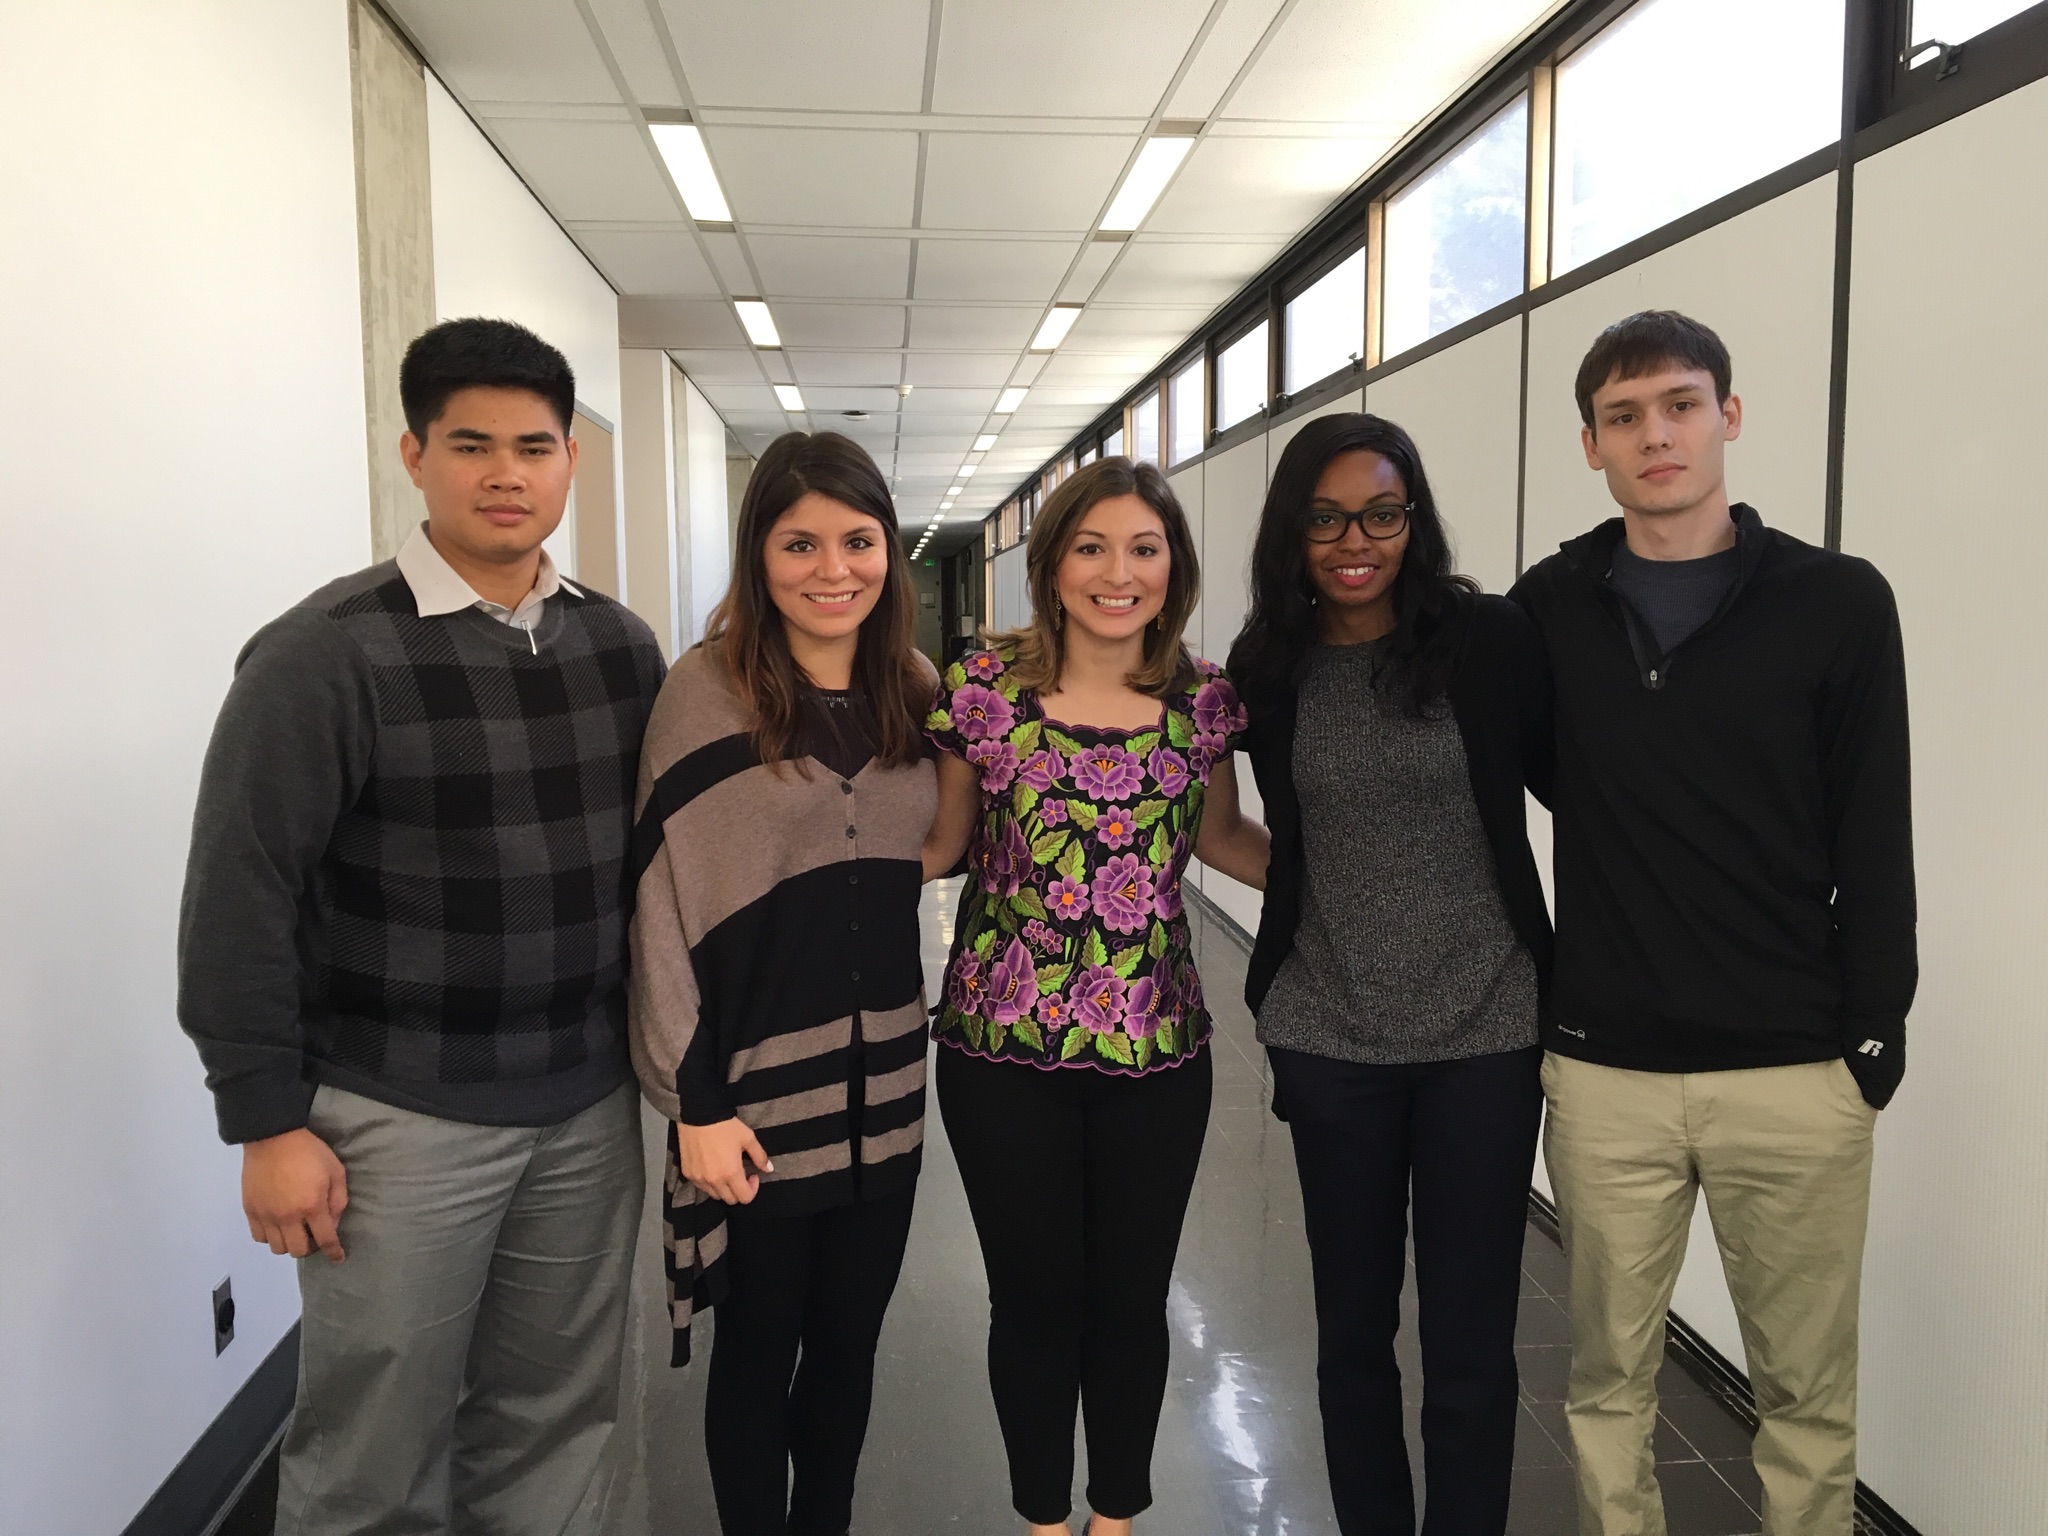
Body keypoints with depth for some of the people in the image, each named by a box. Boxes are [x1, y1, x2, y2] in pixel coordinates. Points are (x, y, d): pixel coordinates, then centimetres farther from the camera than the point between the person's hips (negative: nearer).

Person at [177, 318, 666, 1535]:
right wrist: (268, 1121, -10)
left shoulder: (621, 646, 6)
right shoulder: (326, 654, -10)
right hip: (401, 1120, -4)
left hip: (589, 1112, 4)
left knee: (552, 1431, 15)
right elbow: (239, 899, -10)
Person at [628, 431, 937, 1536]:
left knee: (848, 1342, 18)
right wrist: (694, 1102, -13)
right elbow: (664, 906, -11)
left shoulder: (918, 693, 4)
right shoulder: (707, 690, -11)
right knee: (759, 1349, 12)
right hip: (757, 1090, -4)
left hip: (883, 1081, 4)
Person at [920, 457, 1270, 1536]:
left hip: (1158, 1051, 2)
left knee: (1133, 1300, 15)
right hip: (1005, 1050, -1)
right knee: (1035, 1299, 13)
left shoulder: (1205, 700, -2)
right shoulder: (983, 686, -8)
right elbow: (939, 842, 2)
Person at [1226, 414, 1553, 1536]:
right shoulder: (1266, 666, 1)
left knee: (1471, 1342, 9)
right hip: (1330, 1041, 2)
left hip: (1486, 1031, -2)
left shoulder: (1491, 640, -8)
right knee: (1352, 1329, 16)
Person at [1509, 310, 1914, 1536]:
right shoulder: (1549, 610, 4)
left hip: (1797, 1074, -1)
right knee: (1612, 1376, 12)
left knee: (1808, 1390, 11)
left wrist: (1876, 1036, -3)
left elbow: (1872, 846, -1)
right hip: (1605, 1071, 2)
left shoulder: (1837, 603, -1)